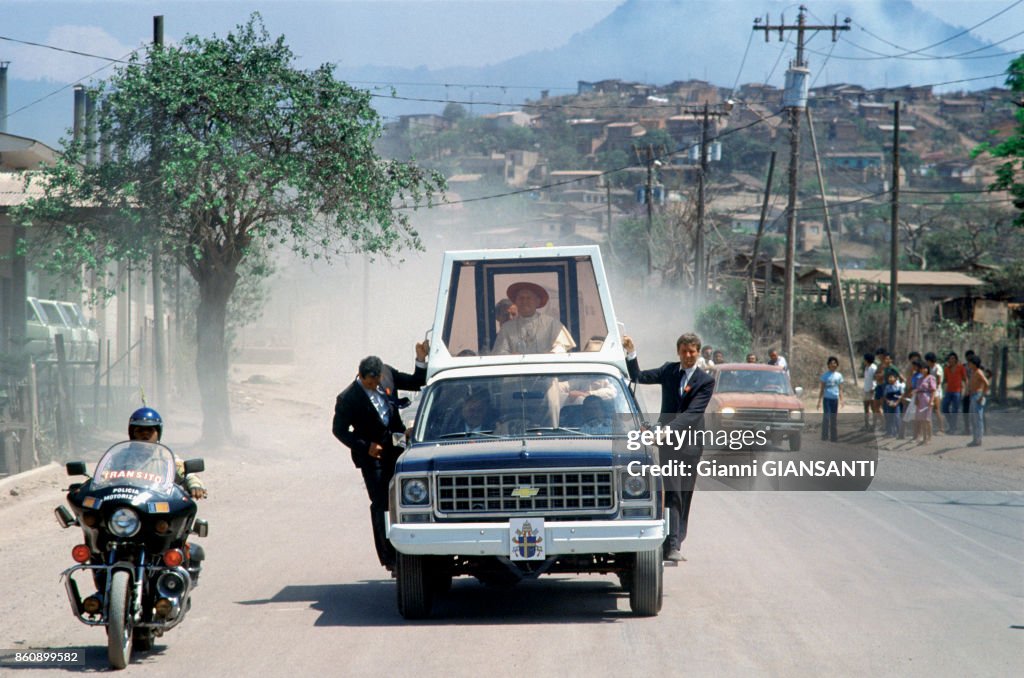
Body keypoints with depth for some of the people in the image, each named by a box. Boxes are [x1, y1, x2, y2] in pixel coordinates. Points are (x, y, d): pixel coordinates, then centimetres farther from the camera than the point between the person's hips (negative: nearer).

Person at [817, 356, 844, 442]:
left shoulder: (839, 376, 10)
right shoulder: (825, 375, 5)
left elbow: (840, 389, 11)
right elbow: (822, 388, 6)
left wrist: (841, 400, 2)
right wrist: (819, 400, 1)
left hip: (835, 398, 2)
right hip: (827, 397, -2)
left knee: (834, 418, 6)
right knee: (826, 417, -8)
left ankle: (834, 437, 11)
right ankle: (825, 436, -5)